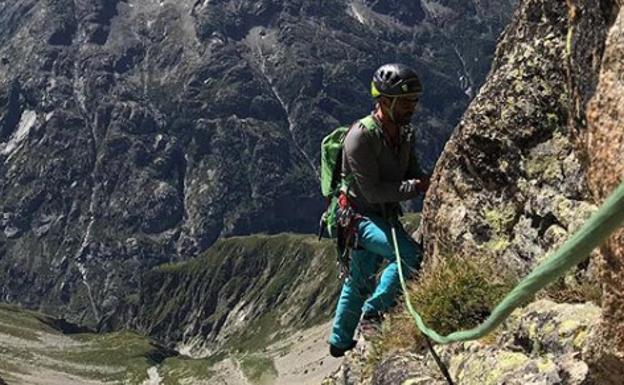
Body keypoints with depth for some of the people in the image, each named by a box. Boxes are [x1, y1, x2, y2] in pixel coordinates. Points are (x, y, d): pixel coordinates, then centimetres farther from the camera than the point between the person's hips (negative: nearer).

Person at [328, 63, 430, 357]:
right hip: (360, 216, -8)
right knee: (411, 255, -26)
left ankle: (341, 342, 35)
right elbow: (373, 191, -27)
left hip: (386, 216, 8)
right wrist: (416, 186, -27)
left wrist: (430, 183, -16)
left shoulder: (404, 132, 0)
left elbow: (412, 173, 6)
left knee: (359, 280, 19)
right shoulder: (361, 136, -25)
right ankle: (374, 311, -9)